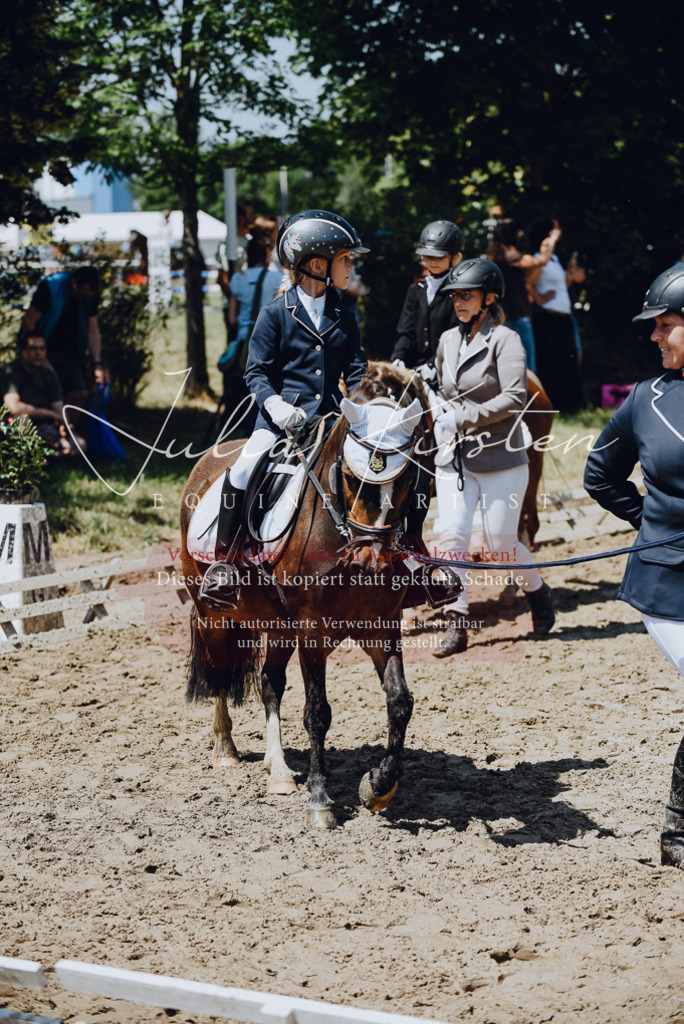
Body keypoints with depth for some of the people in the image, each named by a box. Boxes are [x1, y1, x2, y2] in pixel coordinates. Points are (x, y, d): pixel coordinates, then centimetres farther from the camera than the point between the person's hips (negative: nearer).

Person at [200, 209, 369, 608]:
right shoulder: (276, 314, 1)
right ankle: (224, 563, -12)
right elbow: (257, 371, 0)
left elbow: (356, 373, 14)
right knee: (243, 472, -24)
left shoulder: (346, 318, 13)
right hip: (282, 418, -4)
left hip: (331, 420, 4)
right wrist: (274, 403, -19)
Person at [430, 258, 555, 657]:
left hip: (500, 458, -5)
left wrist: (464, 417, -20)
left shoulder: (505, 339, -8)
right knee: (453, 537, -8)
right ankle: (456, 624, -5)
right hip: (453, 459, 5)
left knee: (501, 542, 1)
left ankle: (539, 593, 30)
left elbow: (515, 397, -19)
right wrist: (443, 422, 7)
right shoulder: (448, 341, 11)